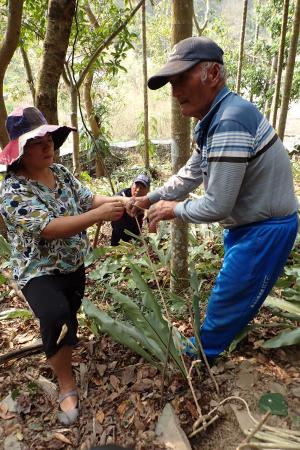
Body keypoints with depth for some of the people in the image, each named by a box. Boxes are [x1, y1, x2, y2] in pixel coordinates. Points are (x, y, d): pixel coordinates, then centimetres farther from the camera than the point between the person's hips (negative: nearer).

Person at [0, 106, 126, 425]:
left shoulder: (61, 172, -1)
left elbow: (87, 199, -1)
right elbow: (48, 229, -34)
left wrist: (117, 201, -21)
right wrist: (100, 215, -41)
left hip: (74, 265, 7)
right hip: (39, 271, -6)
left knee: (69, 317, 22)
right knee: (56, 316, -30)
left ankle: (59, 355, 56)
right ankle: (66, 387, -6)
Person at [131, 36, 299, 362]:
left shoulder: (229, 122, -29)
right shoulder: (214, 119, 4)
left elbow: (216, 206, -28)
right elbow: (190, 175, 13)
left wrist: (174, 209, -11)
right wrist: (150, 199, 8)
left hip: (265, 230, -9)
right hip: (247, 224, 9)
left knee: (227, 298, 9)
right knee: (234, 292, 26)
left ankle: (199, 354, 34)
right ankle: (227, 337, 51)